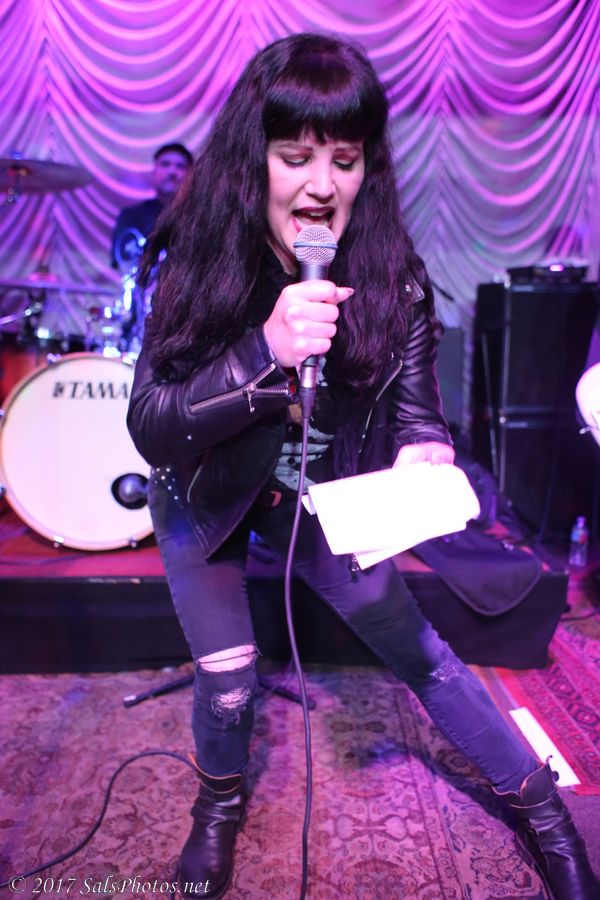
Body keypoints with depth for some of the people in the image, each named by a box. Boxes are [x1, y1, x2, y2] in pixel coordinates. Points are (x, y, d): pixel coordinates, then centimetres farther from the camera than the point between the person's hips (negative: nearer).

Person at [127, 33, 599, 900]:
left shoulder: (390, 273, -18)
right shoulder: (199, 262, -22)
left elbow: (416, 402, -11)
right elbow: (149, 428, -28)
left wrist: (424, 452, -35)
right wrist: (265, 350, -43)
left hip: (323, 498, 1)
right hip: (206, 502, 0)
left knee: (420, 652, 5)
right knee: (227, 687, -5)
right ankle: (219, 803, 35)